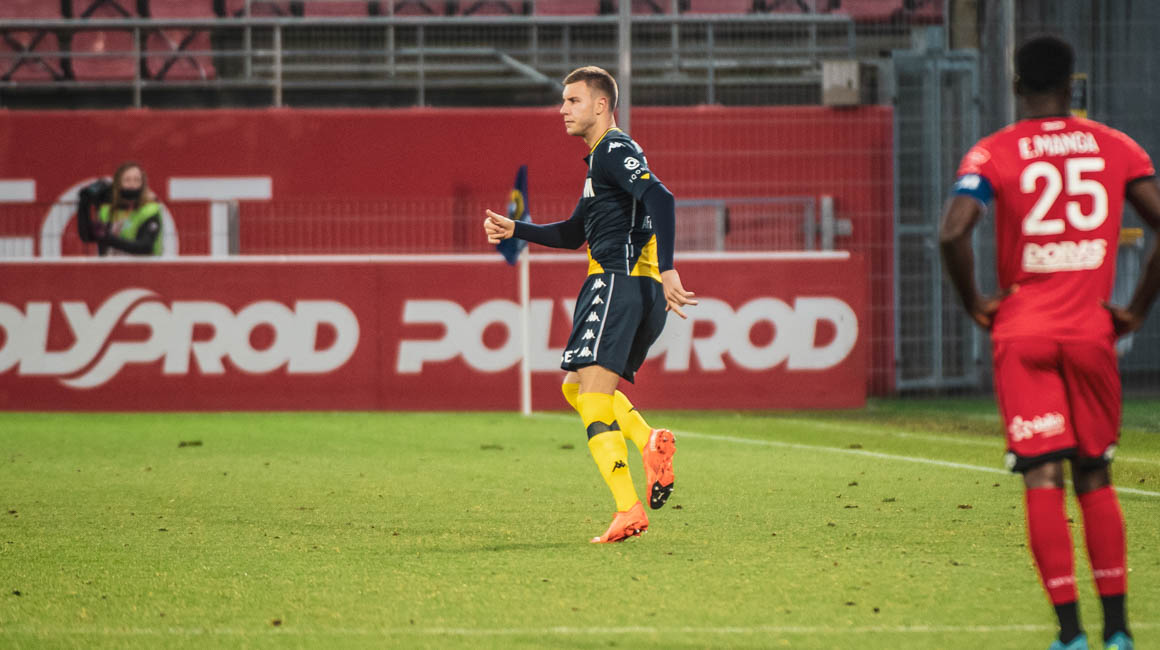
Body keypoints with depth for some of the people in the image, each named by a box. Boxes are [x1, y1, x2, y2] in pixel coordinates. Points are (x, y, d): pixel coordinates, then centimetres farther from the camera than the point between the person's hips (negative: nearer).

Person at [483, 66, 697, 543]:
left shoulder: (615, 149, -7)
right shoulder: (601, 158, 25)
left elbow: (661, 199, -23)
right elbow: (574, 234, 34)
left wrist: (666, 270, -30)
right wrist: (515, 230, 23)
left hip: (620, 283, -10)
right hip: (636, 290, 10)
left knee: (593, 397, -16)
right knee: (575, 387, 17)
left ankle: (628, 511, -25)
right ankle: (650, 442, -3)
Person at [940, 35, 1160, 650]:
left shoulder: (992, 154, -1)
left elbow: (952, 232, -15)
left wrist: (975, 304, -1)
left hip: (1023, 333, -2)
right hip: (1091, 333, 2)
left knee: (1043, 477, -4)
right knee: (1095, 477, 14)